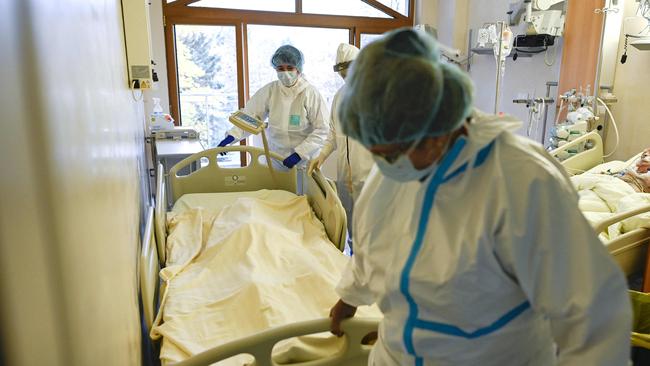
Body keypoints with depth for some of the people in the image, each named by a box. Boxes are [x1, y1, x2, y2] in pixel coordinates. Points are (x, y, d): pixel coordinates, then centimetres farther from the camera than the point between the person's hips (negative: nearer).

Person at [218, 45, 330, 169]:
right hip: (275, 160, 3)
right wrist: (232, 136, -21)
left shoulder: (310, 93, -11)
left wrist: (299, 153, -20)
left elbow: (322, 129, -13)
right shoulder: (269, 90, -2)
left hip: (304, 161, -3)